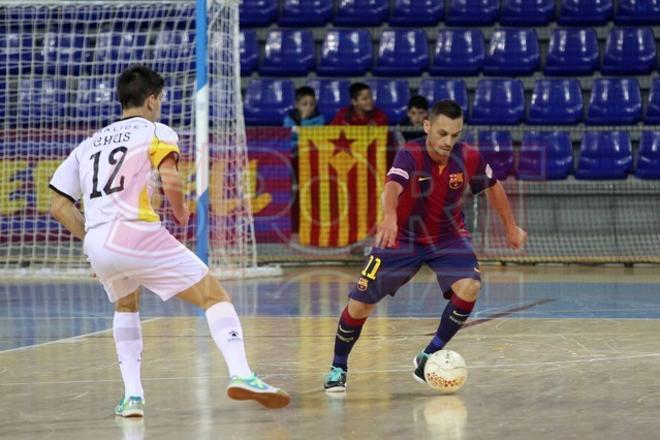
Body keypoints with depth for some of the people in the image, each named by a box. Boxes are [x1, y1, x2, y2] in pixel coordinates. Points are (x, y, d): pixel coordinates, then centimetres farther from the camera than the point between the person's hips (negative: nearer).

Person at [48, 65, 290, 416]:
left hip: (96, 246, 5)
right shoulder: (155, 132, 10)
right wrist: (181, 211, 10)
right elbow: (170, 180, -9)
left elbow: (59, 206, 20)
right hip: (138, 234, -5)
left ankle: (132, 395, 20)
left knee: (126, 306, 33)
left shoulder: (89, 144, 25)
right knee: (214, 296, 2)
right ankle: (240, 374, -20)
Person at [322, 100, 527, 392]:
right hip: (402, 237, -2)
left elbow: (492, 188, 5)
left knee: (469, 287, -25)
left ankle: (429, 358, -8)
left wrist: (512, 228, 12)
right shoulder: (410, 156, -28)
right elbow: (392, 187, -49)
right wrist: (389, 217, -70)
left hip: (448, 237, 2)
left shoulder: (469, 158, -17)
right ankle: (338, 367, 23)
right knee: (360, 304, -3)